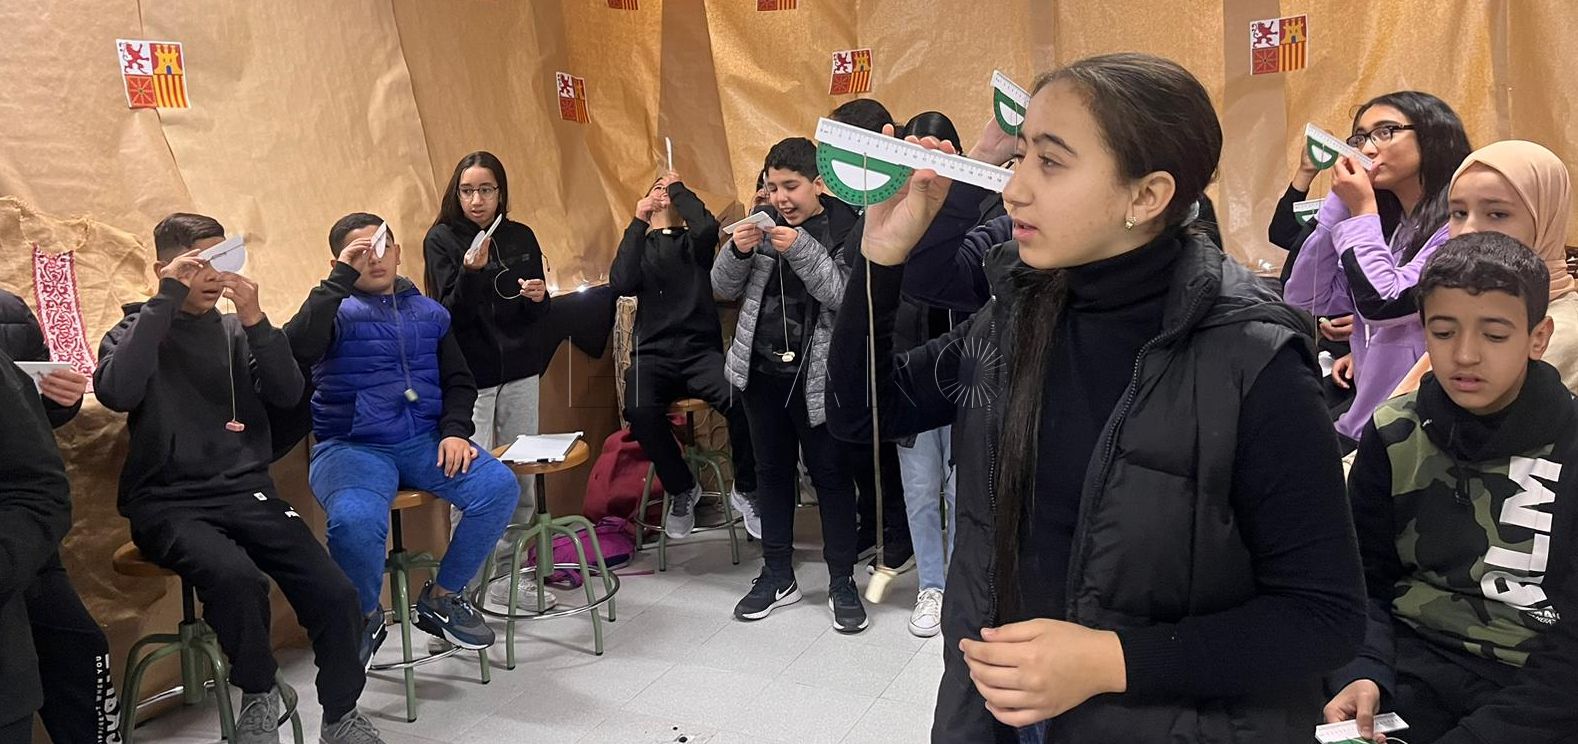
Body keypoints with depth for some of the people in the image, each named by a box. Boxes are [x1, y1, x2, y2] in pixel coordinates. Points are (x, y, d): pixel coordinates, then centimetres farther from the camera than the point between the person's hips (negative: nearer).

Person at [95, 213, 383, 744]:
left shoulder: (237, 331, 13)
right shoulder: (136, 331, 5)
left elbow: (287, 395, -1)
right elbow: (115, 393, -17)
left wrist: (256, 321, -14)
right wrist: (166, 300, -15)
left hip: (246, 493, 3)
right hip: (168, 503, -3)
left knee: (335, 594, -18)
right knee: (235, 576, -35)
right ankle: (258, 698, -8)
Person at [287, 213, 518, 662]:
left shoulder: (429, 313, 17)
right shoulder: (336, 311, 4)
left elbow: (458, 381, 19)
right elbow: (295, 350, -18)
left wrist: (455, 430, 0)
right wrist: (341, 280, -17)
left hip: (425, 441, 4)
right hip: (352, 445, -4)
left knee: (499, 486, -22)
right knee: (355, 520, -35)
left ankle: (441, 599, 1)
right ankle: (365, 618, -2)